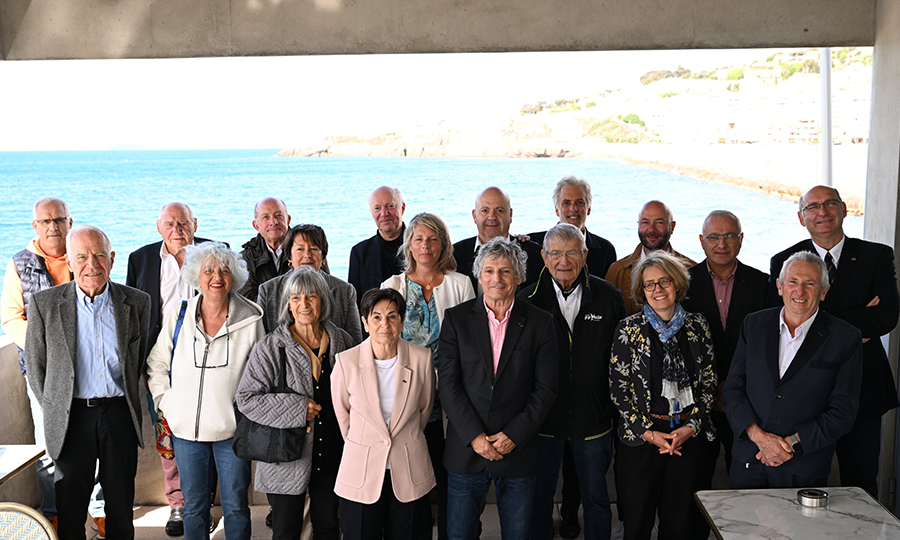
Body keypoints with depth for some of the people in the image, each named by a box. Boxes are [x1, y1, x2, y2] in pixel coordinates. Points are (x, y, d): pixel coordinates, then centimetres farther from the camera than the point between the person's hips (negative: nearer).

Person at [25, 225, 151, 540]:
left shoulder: (136, 302, -1)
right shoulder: (44, 304, -4)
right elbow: (35, 364, 4)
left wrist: (126, 399, 11)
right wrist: (54, 409, 5)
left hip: (120, 413, 1)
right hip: (71, 416, -1)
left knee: (121, 503, 12)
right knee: (70, 507, 9)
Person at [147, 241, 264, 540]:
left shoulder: (251, 319, -5)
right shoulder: (178, 317, 0)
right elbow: (157, 364, 12)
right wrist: (164, 402, 3)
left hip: (232, 428, -1)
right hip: (186, 427, 2)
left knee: (235, 505, 7)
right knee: (193, 505, 13)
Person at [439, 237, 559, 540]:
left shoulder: (540, 323, 1)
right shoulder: (456, 319, 1)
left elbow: (546, 388, -2)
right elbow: (448, 384, -3)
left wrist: (514, 435, -10)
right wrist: (474, 436, -11)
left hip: (518, 448, 0)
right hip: (466, 448, 0)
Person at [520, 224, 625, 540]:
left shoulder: (609, 297, -3)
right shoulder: (527, 300, -5)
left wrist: (620, 411, 1)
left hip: (594, 419, 0)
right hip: (543, 418, 0)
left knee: (596, 497, 14)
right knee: (539, 495, 14)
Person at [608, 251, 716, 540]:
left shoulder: (697, 326, 4)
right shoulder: (629, 329, -3)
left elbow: (709, 382, 6)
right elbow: (618, 387, -4)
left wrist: (691, 426, -6)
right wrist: (647, 432, -9)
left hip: (688, 437, 2)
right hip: (640, 437, -2)